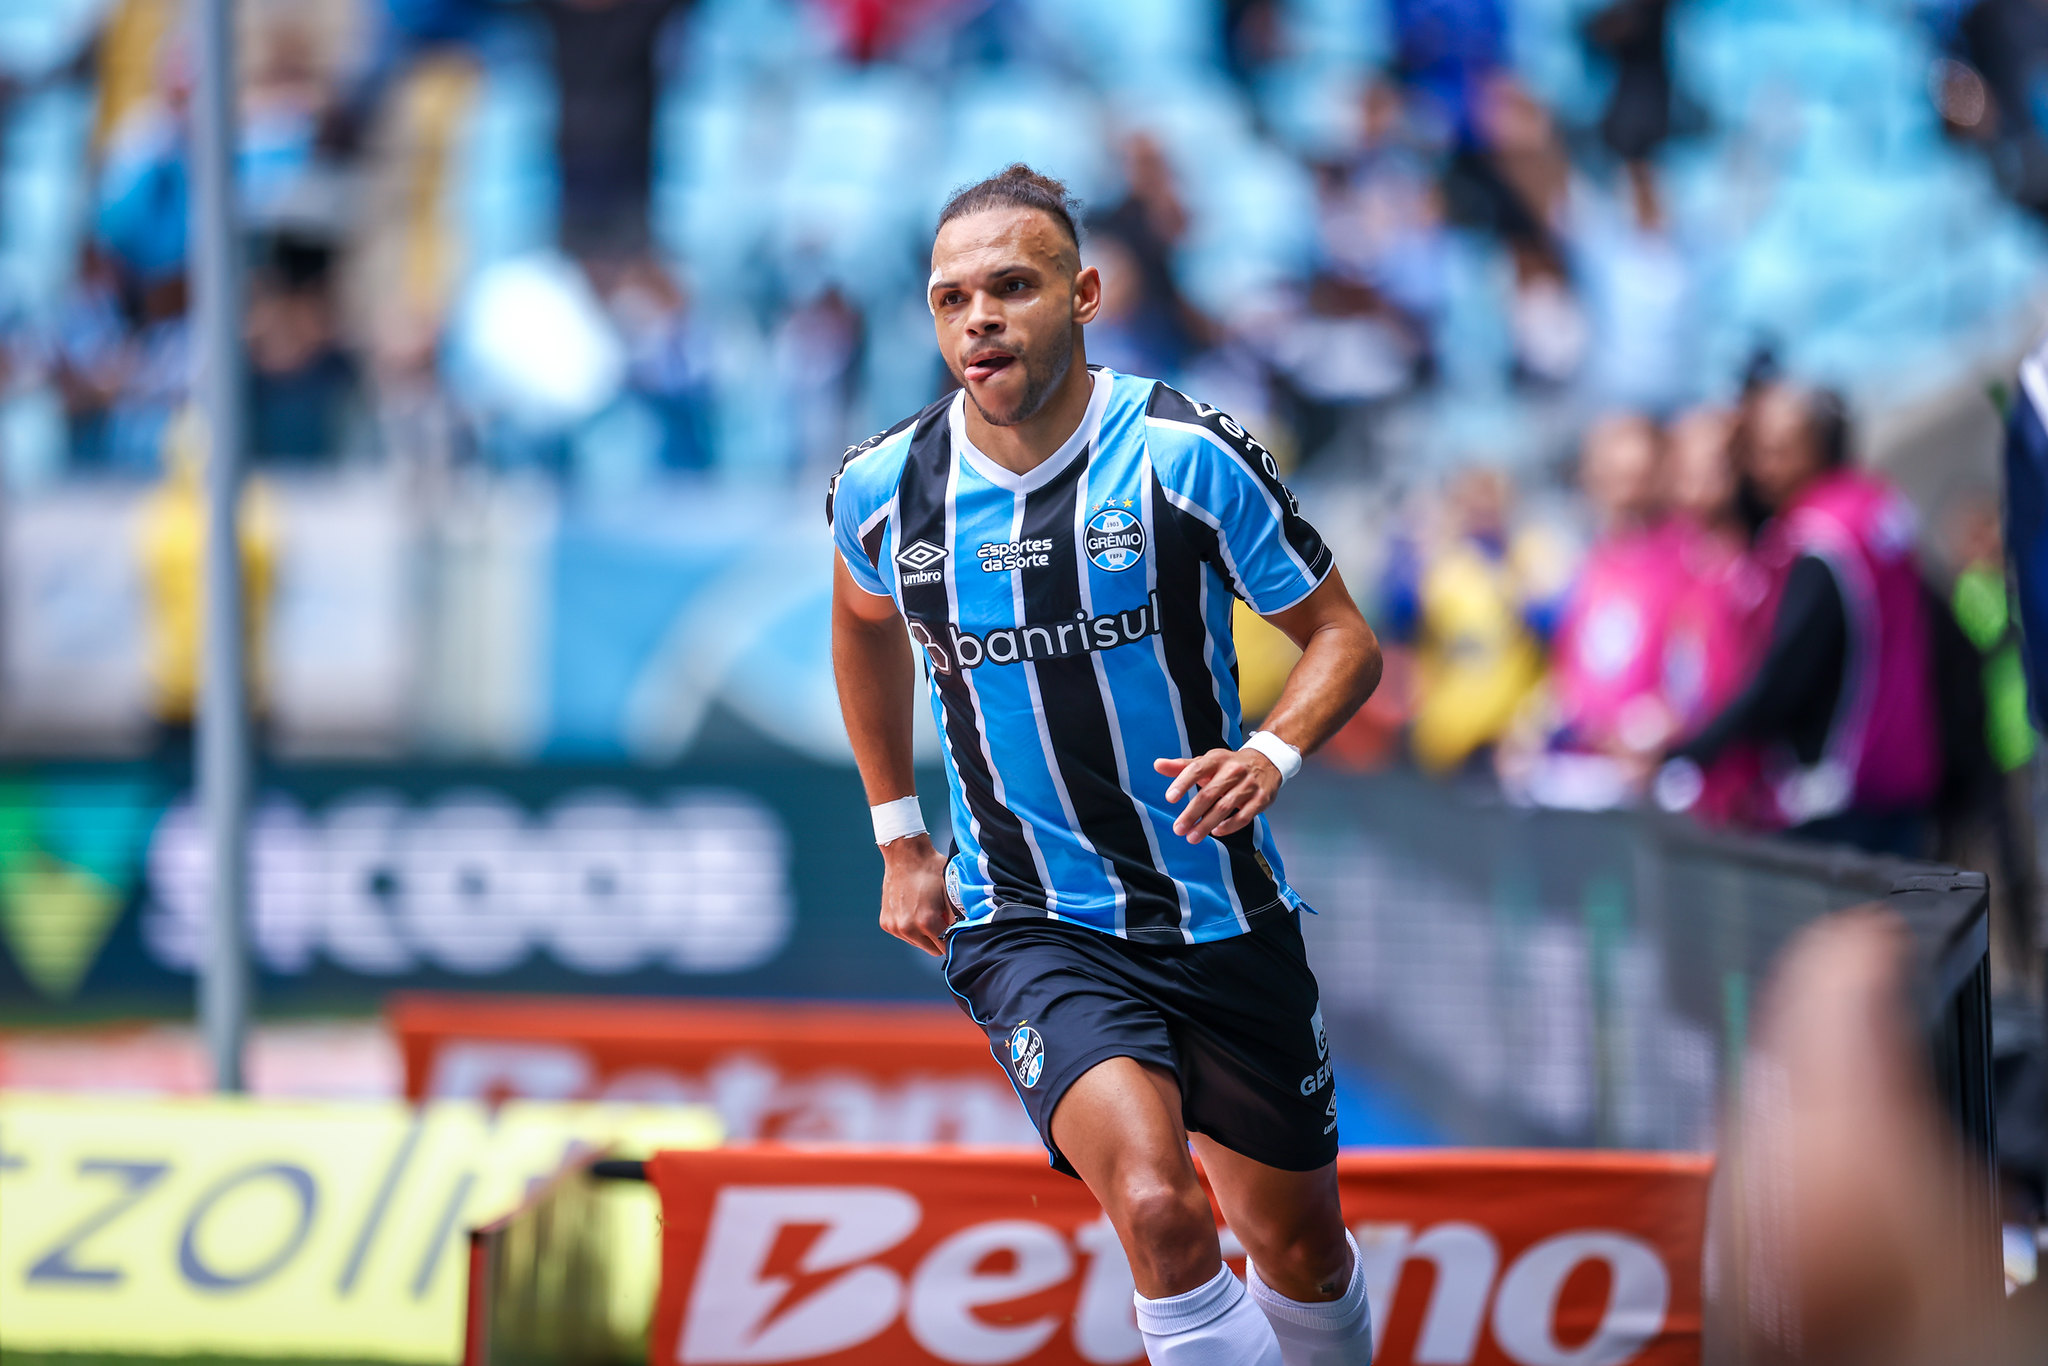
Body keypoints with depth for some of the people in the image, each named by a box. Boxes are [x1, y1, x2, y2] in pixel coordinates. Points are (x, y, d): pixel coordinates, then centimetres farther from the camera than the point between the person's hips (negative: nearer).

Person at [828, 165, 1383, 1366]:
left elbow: (1344, 637, -2)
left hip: (1225, 914, 1)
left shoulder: (1188, 455, -12)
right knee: (1154, 1205, -27)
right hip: (1029, 930, -1)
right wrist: (901, 838, 19)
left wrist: (1270, 755, -22)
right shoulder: (883, 489, -5)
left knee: (1301, 1251, 13)